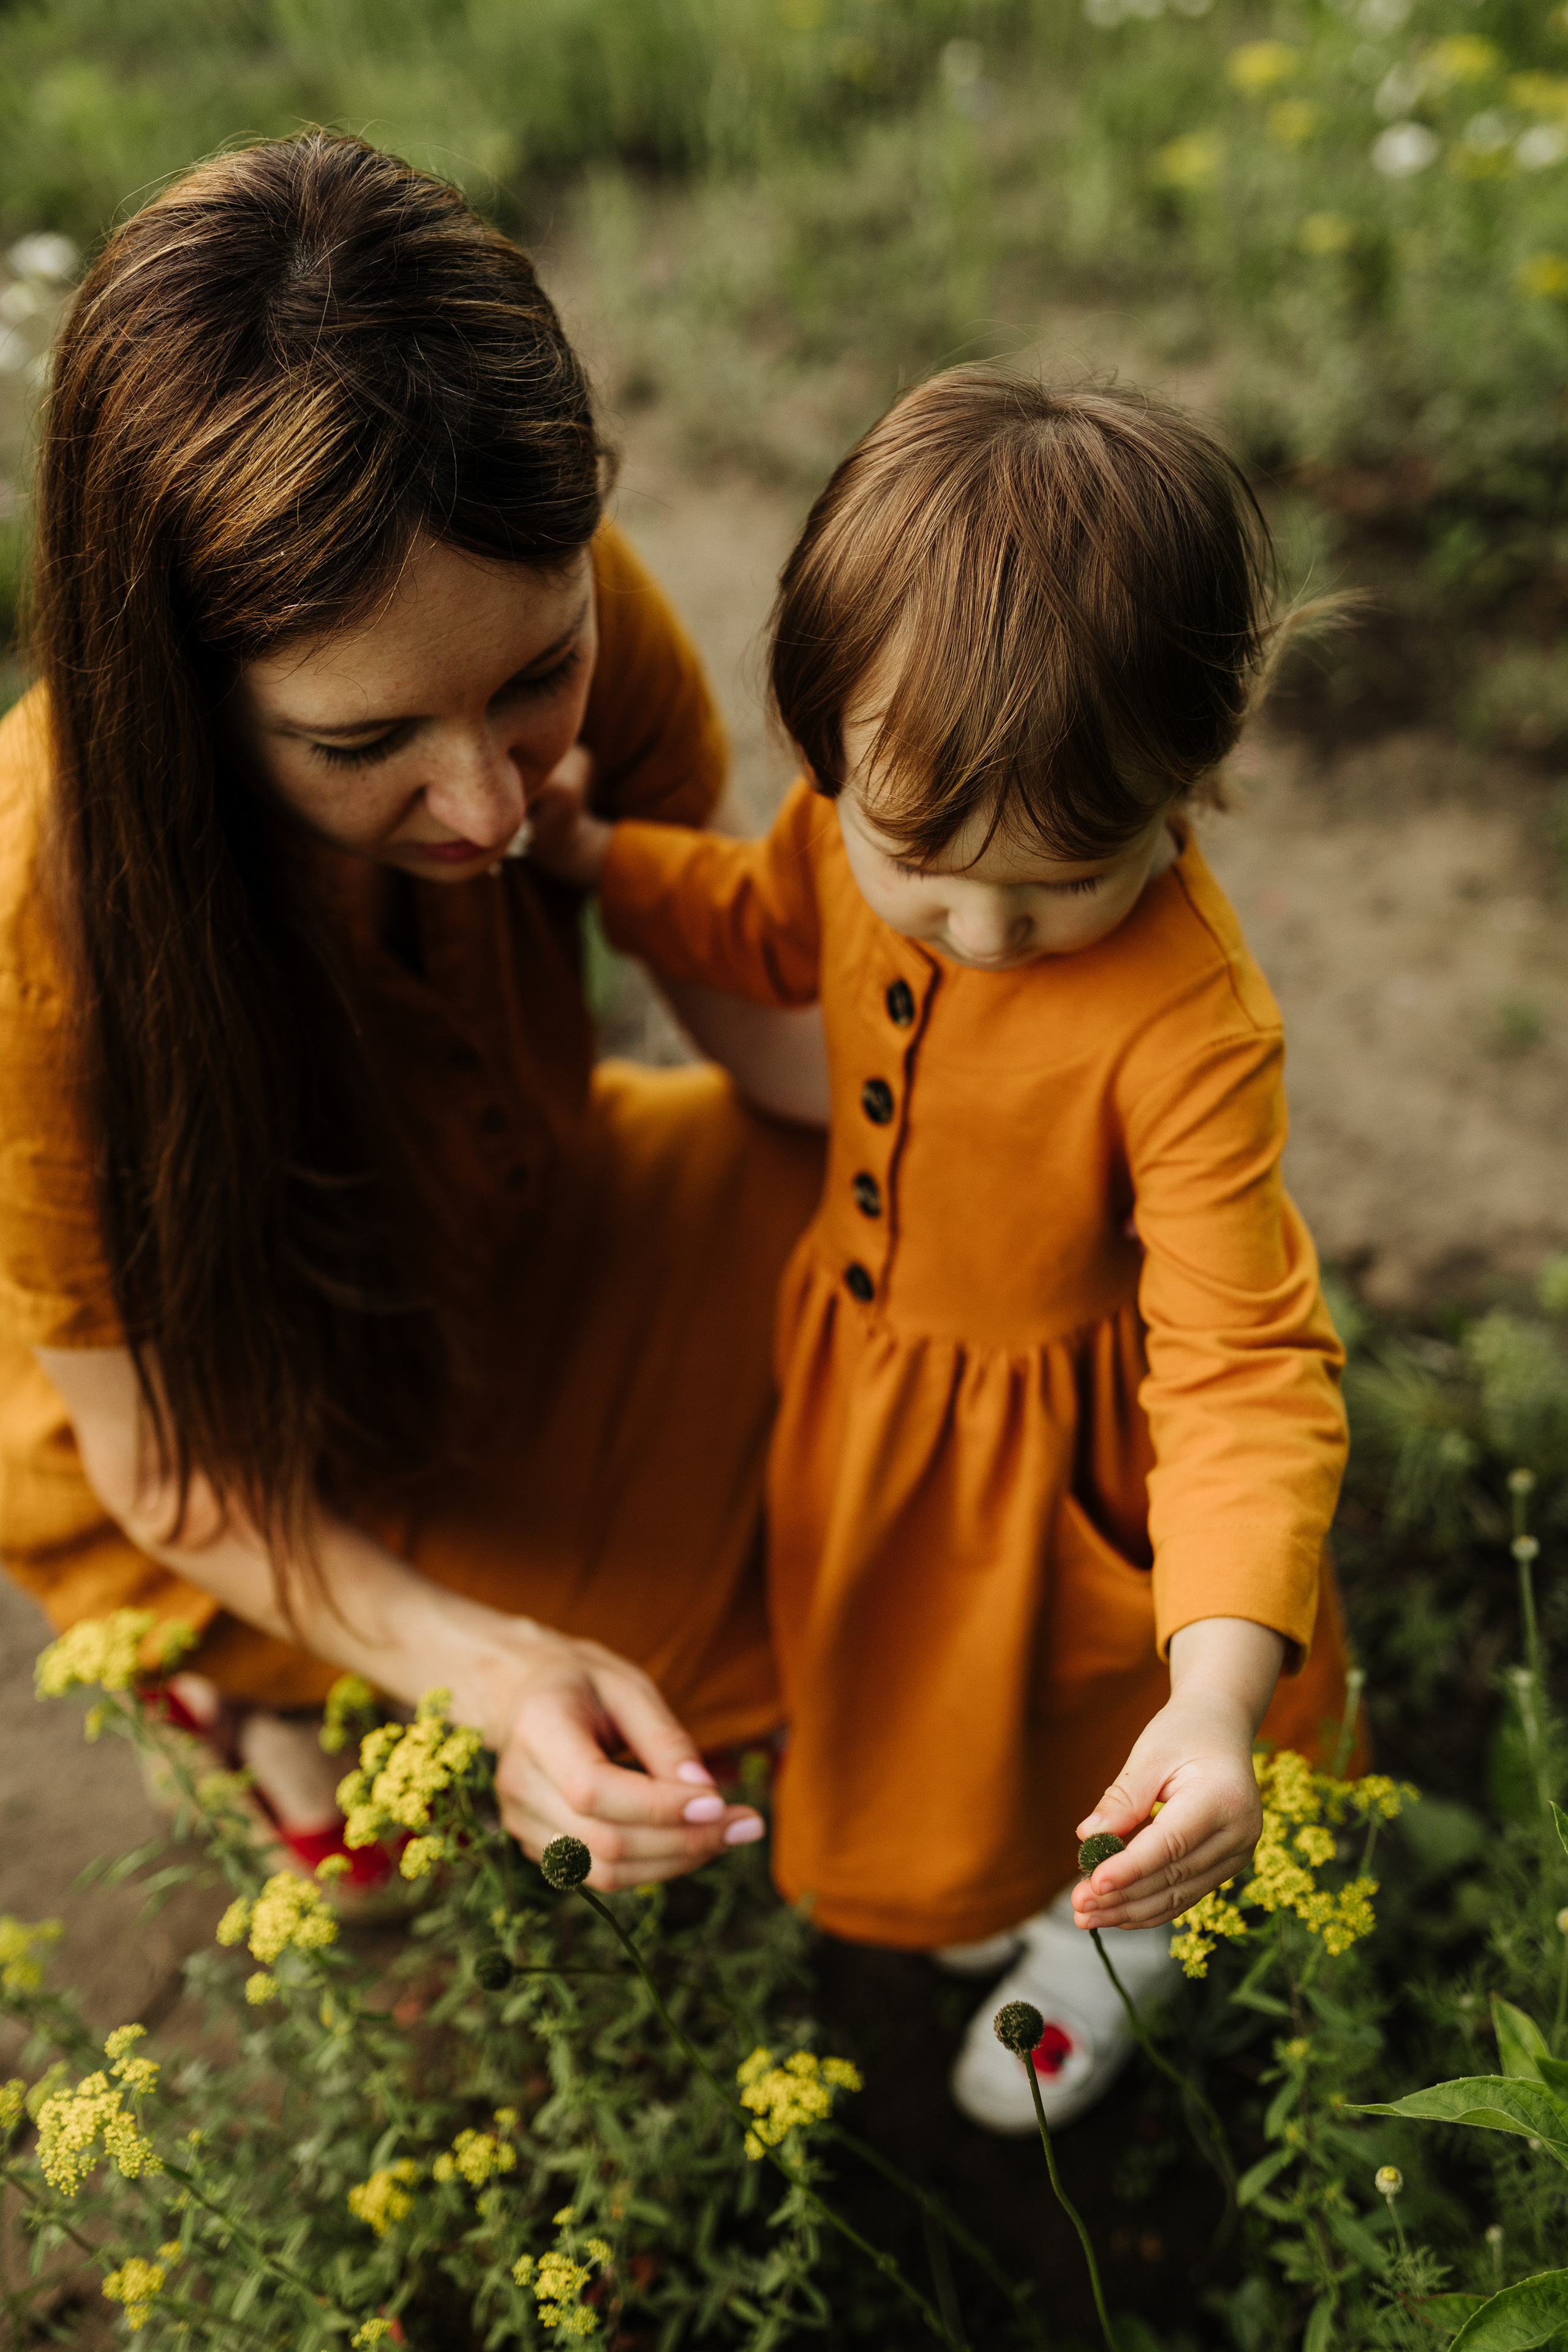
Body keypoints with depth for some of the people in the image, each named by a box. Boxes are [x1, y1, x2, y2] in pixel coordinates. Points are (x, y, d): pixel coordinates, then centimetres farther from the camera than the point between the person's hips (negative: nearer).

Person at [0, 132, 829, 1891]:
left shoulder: (556, 608, -28)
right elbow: (157, 1457, -24)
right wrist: (484, 1667, -40)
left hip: (525, 1221, 5)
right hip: (258, 1446, -4)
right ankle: (260, 1679, 15)